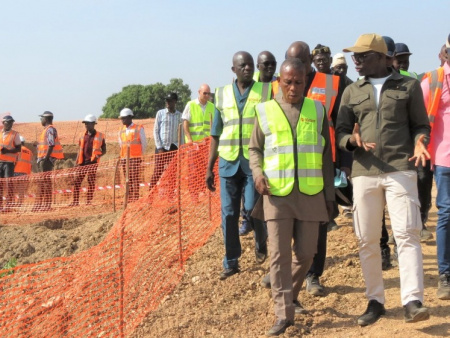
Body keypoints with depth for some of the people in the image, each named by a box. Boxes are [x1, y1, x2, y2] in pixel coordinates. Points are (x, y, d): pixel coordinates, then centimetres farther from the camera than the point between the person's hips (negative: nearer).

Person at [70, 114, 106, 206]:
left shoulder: (100, 136, 4)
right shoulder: (83, 137, 15)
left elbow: (104, 150, 7)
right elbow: (80, 151, 19)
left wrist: (99, 155, -14)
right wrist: (77, 163, 11)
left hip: (93, 163, -4)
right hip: (82, 163, 4)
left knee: (91, 182, -1)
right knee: (76, 181, 0)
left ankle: (89, 200, 7)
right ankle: (75, 201, 5)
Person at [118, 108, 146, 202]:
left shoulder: (139, 129, 0)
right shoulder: (121, 130, 14)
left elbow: (144, 143, 4)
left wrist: (139, 155, 8)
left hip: (135, 158, -5)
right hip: (124, 159, 5)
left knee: (135, 180, -8)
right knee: (128, 180, 5)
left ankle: (135, 198, -8)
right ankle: (129, 199, 9)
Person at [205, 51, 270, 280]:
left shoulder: (266, 91, 3)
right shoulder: (222, 94, 9)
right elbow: (216, 135, 13)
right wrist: (209, 167, 10)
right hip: (228, 163, 3)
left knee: (253, 208, -7)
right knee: (228, 214, 4)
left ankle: (261, 242, 25)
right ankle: (231, 262, 15)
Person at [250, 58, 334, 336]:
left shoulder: (317, 110, 7)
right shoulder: (265, 111, 3)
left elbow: (326, 156, 10)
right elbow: (255, 148, 12)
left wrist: (329, 195, 9)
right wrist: (258, 173, -8)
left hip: (311, 194, 2)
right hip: (277, 194, -2)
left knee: (306, 253, 8)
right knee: (279, 254, -4)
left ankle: (291, 295, 33)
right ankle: (284, 313, 1)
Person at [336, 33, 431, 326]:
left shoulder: (409, 86, 8)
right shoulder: (352, 92, 15)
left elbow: (421, 125, 10)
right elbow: (341, 131, 13)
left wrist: (419, 143, -12)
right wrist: (352, 140, -10)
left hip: (401, 169, -3)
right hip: (364, 172, 3)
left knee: (407, 233, -12)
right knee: (367, 239, 6)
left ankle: (413, 301, -13)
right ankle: (375, 300, 16)